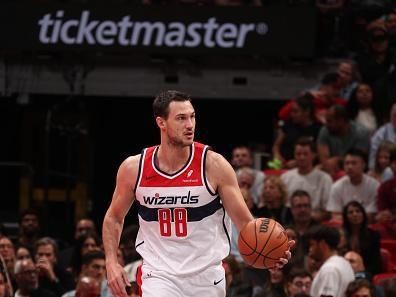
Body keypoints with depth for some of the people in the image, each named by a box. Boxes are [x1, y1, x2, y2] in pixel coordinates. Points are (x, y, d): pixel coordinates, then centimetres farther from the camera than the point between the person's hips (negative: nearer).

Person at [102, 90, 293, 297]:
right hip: (159, 275, -1)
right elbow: (114, 218, 11)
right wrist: (111, 262, -3)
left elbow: (245, 221, -8)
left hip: (206, 275, 1)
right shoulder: (133, 168, -6)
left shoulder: (214, 165, -10)